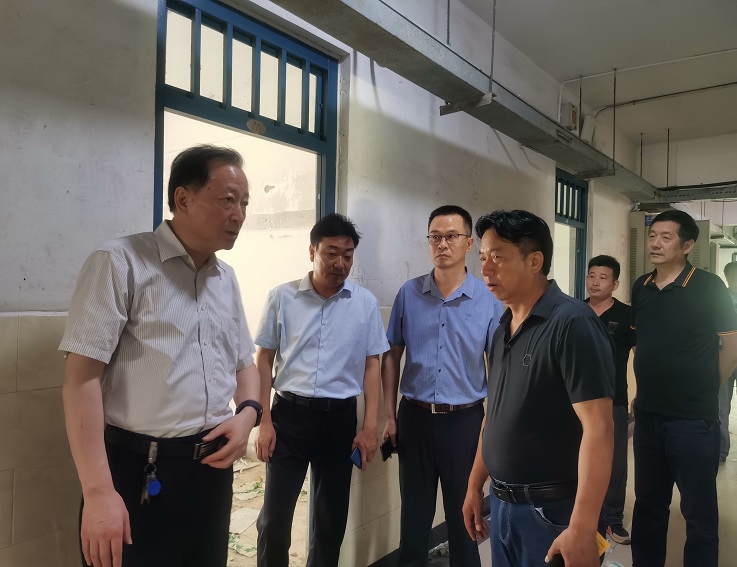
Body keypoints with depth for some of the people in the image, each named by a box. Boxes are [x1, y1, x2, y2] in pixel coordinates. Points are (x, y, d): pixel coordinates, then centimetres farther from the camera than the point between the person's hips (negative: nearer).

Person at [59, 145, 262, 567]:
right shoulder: (121, 263, -10)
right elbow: (83, 375, -14)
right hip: (138, 471, -6)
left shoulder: (227, 279, 9)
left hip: (212, 467, 6)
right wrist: (98, 492, -18)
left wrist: (248, 413, -3)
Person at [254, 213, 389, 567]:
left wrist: (369, 427, -1)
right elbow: (263, 359, 2)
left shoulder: (365, 304, 0)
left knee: (331, 519, 14)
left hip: (339, 417, 1)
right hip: (289, 414, -1)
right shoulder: (282, 297, -3)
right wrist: (264, 421, -3)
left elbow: (371, 366, 4)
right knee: (274, 519, 5)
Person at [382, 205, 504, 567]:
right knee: (414, 511, 15)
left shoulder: (488, 300, -5)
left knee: (464, 512, 15)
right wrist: (390, 415, 3)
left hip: (465, 419, -1)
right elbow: (392, 356, 5)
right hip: (415, 416, 2)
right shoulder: (408, 294, -1)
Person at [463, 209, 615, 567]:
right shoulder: (503, 329, 6)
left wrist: (582, 530, -25)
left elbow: (598, 429, -23)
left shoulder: (571, 324, -18)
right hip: (501, 503, 7)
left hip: (551, 510, -7)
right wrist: (475, 487, 13)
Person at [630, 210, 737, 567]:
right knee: (648, 504, 17)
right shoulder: (641, 287, 4)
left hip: (693, 419, -5)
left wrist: (702, 389, 2)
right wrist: (651, 387, 13)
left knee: (698, 511, 8)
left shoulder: (708, 287, -11)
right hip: (647, 415, 5)